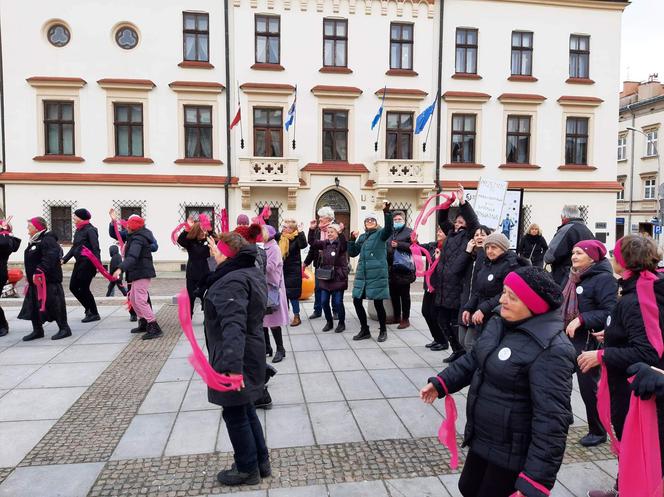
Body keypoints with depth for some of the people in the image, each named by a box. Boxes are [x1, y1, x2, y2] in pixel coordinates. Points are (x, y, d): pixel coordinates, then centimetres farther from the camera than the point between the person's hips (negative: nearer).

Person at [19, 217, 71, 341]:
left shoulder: (48, 240, -17)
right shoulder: (34, 241, 15)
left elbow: (49, 259, -27)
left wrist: (38, 272, -30)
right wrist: (29, 275, 20)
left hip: (49, 280, -11)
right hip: (35, 280, 11)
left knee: (53, 303, -7)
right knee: (32, 305, 13)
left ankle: (64, 328, 2)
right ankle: (37, 330, 24)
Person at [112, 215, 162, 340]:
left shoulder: (137, 239, -18)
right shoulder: (139, 236, 14)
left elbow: (132, 256, -35)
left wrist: (121, 268, -45)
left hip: (141, 273, -11)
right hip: (139, 273, 11)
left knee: (140, 300, -15)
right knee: (133, 298, 20)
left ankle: (155, 328, -16)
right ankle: (145, 323, 29)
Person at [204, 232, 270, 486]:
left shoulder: (232, 282, -25)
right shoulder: (252, 272, 6)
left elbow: (233, 326, -37)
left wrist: (231, 365, -44)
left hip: (234, 360, -10)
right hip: (251, 355, 10)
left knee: (234, 414, 8)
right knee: (246, 410, 22)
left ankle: (247, 470, 25)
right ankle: (261, 462, 35)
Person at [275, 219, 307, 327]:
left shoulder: (296, 238, -15)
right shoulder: (280, 236, 3)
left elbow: (303, 245, -33)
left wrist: (301, 232, -36)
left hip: (293, 271, -6)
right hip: (282, 270, 7)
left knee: (292, 293, -3)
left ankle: (297, 317, 9)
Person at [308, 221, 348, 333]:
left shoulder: (341, 243, -6)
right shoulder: (325, 243, 9)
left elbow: (344, 245, -28)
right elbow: (312, 243, 4)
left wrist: (341, 233, -44)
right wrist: (312, 230, -9)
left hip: (338, 278, -5)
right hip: (325, 278, 5)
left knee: (338, 302, -2)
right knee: (324, 301, 7)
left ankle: (341, 323, 17)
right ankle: (329, 322, 25)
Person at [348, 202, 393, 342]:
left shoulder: (380, 234, 0)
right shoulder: (362, 237, 16)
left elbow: (389, 228, -23)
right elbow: (353, 253, 13)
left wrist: (387, 212, -36)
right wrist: (352, 239, -2)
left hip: (377, 274, -6)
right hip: (362, 274, 6)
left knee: (378, 303, -1)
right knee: (357, 301, 5)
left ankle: (383, 331, 18)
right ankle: (365, 330, 20)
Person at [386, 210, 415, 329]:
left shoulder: (409, 232, -1)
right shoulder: (390, 233, 17)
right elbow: (387, 247, 27)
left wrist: (399, 245, -17)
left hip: (404, 267, -6)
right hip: (392, 267, 6)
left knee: (404, 295, 0)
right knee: (394, 294, 12)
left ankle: (405, 319, 9)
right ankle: (397, 317, 24)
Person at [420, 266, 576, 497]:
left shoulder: (551, 350, -28)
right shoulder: (501, 323, -1)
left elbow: (551, 419, -30)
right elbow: (474, 359, 15)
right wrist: (442, 382, 10)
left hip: (513, 454, -8)